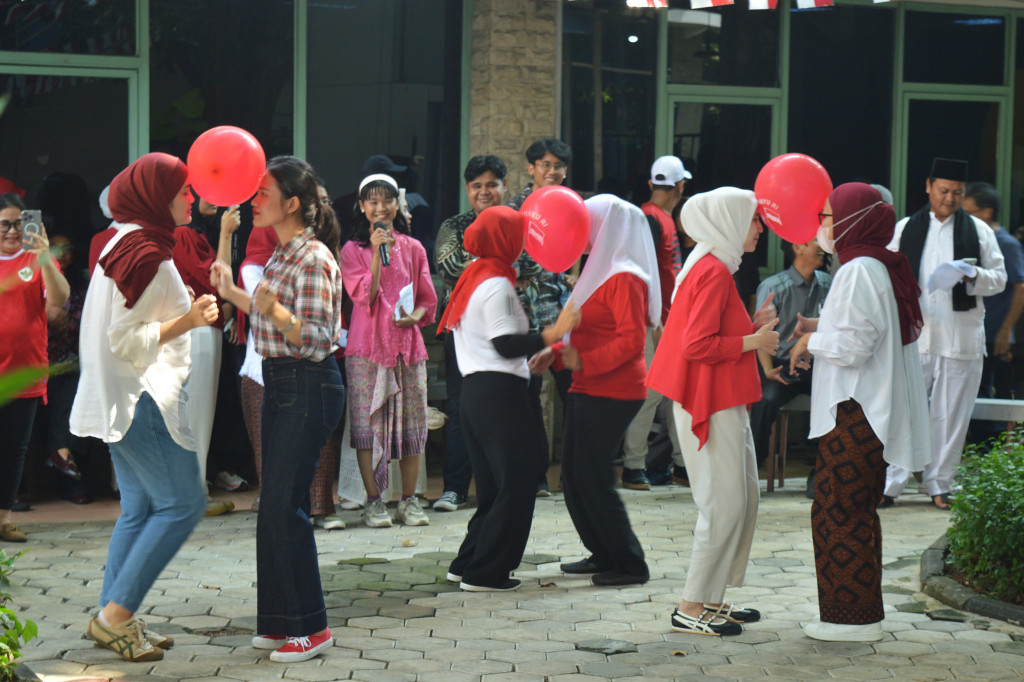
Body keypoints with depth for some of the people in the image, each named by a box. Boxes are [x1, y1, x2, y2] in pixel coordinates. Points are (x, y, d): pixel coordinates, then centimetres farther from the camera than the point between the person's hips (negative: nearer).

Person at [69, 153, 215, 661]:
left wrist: (184, 311, 22)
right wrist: (187, 321, -20)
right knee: (183, 503, -7)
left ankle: (113, 620, 13)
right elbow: (126, 339, -19)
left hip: (120, 401, 11)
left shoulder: (122, 244, 15)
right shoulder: (147, 253, -17)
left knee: (139, 509, 12)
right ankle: (116, 614, -8)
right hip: (144, 396, -11)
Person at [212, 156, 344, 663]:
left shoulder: (313, 259, -16)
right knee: (276, 506, 12)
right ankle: (281, 621, 20)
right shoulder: (282, 254, 13)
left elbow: (317, 340, -21)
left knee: (283, 506, -8)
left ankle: (311, 627, 0)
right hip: (280, 385, 10)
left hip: (309, 389, -10)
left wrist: (275, 310, -35)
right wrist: (234, 294, 27)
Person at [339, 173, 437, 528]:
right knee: (368, 420, -6)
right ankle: (373, 501, 1)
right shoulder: (353, 250, 5)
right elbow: (365, 297, -9)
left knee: (411, 421, 1)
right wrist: (377, 252, -14)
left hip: (407, 342, 2)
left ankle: (409, 500, 10)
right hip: (367, 345, -2)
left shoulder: (413, 248, 12)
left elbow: (428, 299, 14)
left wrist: (415, 316, -8)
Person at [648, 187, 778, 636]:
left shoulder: (714, 268, 17)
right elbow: (697, 345, -23)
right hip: (711, 407, -11)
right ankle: (691, 608, -1)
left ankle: (713, 598, 19)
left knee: (744, 499, 13)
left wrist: (754, 327, 12)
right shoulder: (713, 271, -16)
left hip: (725, 404, 11)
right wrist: (752, 342, -14)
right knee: (724, 503, -8)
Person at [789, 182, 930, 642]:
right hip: (875, 410, 10)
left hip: (854, 413, -10)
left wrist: (811, 341, -6)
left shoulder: (858, 271, -18)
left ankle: (852, 617, 2)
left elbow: (854, 345, -22)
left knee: (837, 512, -3)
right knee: (860, 511, 16)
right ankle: (863, 611, 23)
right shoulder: (886, 267, 13)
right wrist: (822, 328, 13)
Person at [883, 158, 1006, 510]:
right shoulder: (905, 229, 11)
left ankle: (939, 485, 13)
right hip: (914, 334, 0)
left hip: (962, 338, 0)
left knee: (951, 415, 3)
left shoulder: (979, 231, 10)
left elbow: (999, 279, 8)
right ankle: (890, 484, 1)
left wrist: (973, 276, -13)